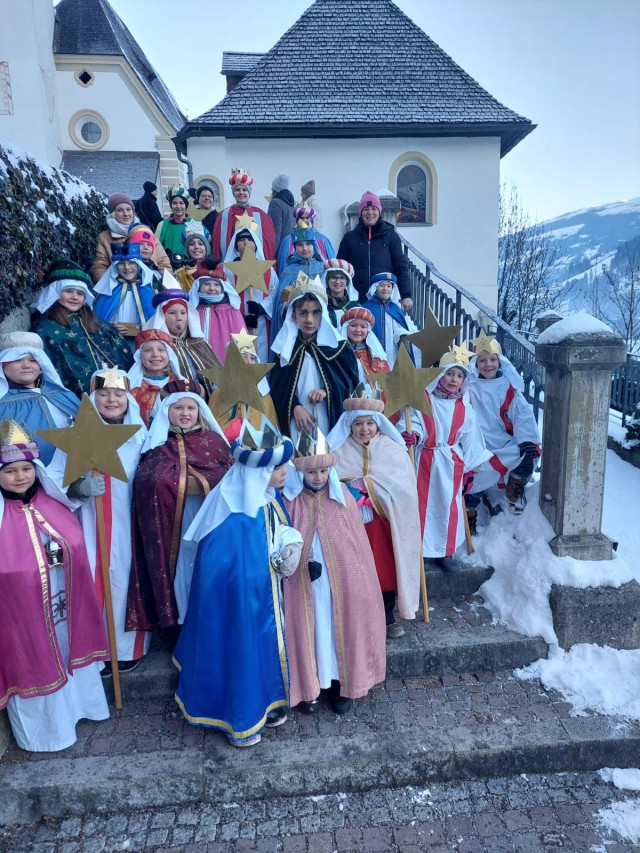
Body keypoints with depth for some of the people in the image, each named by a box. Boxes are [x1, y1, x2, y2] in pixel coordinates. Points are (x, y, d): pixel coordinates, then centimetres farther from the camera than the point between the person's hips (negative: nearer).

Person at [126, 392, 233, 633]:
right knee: (182, 566, -1)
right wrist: (178, 484, -15)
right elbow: (144, 480, -5)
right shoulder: (159, 444, 10)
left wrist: (203, 482, -12)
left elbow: (231, 475, 4)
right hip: (173, 522, 0)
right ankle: (181, 619, 11)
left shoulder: (214, 440, 12)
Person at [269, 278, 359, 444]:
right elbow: (277, 386, 5)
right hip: (295, 423, 1)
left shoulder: (337, 346, 4)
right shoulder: (286, 347, 7)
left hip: (328, 419, 0)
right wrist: (295, 406, -12)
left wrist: (328, 390, -12)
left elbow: (352, 382, 5)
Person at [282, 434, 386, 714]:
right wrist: (302, 563, -18)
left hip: (341, 579, 1)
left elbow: (357, 542, 1)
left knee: (339, 627, 10)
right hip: (303, 583, -1)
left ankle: (341, 684, 28)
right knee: (309, 630, 7)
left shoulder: (343, 497, -4)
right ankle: (308, 687, 25)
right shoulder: (290, 500, -8)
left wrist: (360, 581, 2)